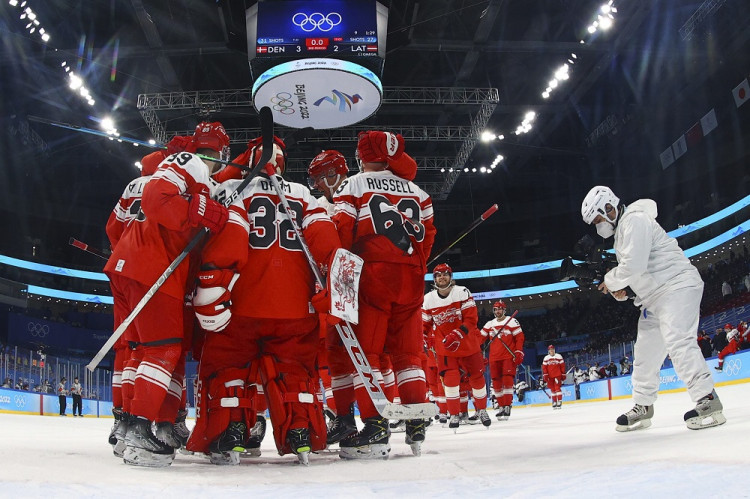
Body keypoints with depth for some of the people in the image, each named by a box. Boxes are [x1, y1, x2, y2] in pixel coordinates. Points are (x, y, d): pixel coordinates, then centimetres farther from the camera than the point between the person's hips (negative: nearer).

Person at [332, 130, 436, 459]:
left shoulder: (352, 185, 7)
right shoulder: (416, 191, 20)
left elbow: (342, 231, -4)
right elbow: (427, 235, 17)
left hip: (373, 272, -4)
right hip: (411, 276, 5)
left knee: (365, 349, -3)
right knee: (407, 351, 11)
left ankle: (375, 429, -12)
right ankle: (418, 427, 6)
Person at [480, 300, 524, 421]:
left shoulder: (512, 321, 1)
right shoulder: (489, 324, 13)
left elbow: (520, 337, -3)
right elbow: (481, 338, 10)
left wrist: (519, 352, -12)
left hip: (509, 356, -4)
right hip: (494, 358, 5)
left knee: (507, 380, -14)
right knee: (496, 382, 4)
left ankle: (507, 406, -12)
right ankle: (501, 406, 15)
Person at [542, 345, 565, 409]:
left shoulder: (559, 356, 2)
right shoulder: (546, 358, 6)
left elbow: (562, 366, 4)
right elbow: (544, 367, 4)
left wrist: (563, 374, 1)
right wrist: (545, 375, -4)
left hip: (557, 375, -3)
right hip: (550, 376, 3)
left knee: (557, 388, -13)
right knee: (552, 389, 7)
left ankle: (559, 402, -12)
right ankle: (554, 402, 15)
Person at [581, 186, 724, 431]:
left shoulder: (635, 220, -14)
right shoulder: (621, 230, 19)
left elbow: (634, 264, -25)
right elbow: (634, 271, 24)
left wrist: (610, 281, -9)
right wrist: (620, 288, 4)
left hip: (677, 286, -11)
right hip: (655, 297, 11)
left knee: (678, 342, -22)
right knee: (645, 351, 11)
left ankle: (708, 401, -21)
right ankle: (642, 406, 18)